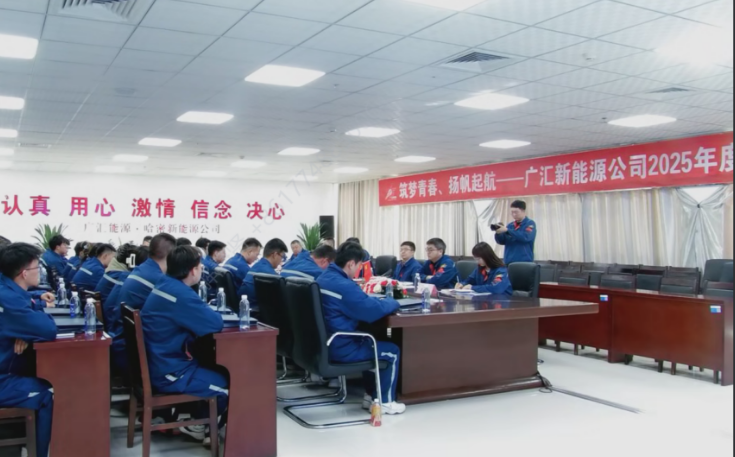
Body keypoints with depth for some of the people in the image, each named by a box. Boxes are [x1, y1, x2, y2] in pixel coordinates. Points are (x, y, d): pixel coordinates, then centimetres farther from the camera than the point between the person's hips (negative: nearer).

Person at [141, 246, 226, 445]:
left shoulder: (165, 285, 5)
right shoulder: (180, 294, -25)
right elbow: (215, 323, -23)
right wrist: (208, 314, -3)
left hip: (159, 364, 10)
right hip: (168, 374, -10)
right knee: (229, 383, 1)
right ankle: (198, 426, 19)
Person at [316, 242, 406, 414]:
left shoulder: (324, 278, 7)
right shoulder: (344, 285, -24)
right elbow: (373, 310, -22)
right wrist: (393, 303, -2)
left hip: (326, 343, 10)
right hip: (341, 348, -10)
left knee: (371, 343, 30)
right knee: (392, 352, 7)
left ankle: (370, 395, 34)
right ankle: (383, 402, 18)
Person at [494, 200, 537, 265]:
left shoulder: (530, 224, -2)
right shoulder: (510, 225, 14)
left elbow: (525, 237, -20)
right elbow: (502, 241, 10)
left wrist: (507, 230, -22)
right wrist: (498, 233, -12)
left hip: (524, 262, -5)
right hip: (509, 262, 5)